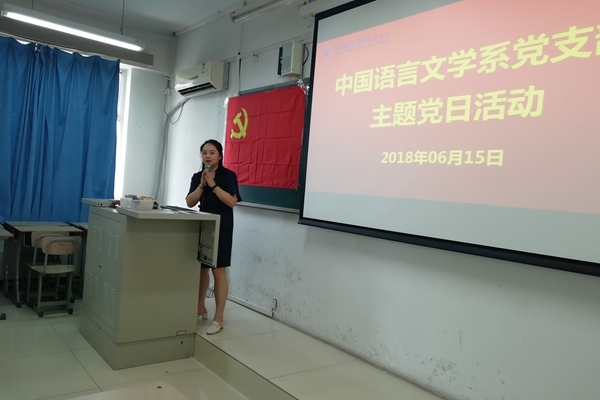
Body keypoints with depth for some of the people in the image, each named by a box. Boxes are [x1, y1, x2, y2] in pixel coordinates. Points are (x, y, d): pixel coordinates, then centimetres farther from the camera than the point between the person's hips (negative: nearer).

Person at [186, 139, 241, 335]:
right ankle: (200, 308, 30)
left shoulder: (228, 175, -5)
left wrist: (213, 185, -17)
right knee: (201, 268, 13)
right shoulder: (197, 177, 9)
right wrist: (202, 184, -11)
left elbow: (232, 202, -16)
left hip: (221, 226, -5)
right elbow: (190, 202, 0)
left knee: (218, 270, -6)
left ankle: (218, 318, -1)